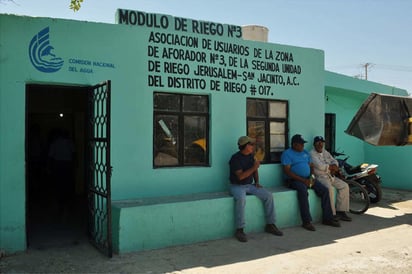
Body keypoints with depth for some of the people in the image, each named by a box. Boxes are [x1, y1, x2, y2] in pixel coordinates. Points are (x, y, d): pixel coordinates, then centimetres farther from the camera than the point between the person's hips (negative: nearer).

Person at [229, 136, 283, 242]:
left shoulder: (251, 156, 8)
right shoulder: (235, 158, -15)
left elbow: (255, 170, 22)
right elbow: (240, 176, -23)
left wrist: (257, 182, 8)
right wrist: (254, 167, -23)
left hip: (249, 185, 7)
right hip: (237, 186, -7)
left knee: (268, 195, -10)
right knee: (241, 199, -38)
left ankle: (270, 225, 1)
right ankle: (239, 230, -29)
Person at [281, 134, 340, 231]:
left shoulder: (305, 152, 19)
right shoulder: (287, 153, -4)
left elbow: (311, 166, 20)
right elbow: (287, 171, -14)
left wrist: (311, 177, -3)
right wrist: (303, 180, -19)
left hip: (307, 178, 7)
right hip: (294, 180, -7)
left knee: (324, 190, -11)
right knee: (303, 190, -36)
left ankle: (327, 218, -4)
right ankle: (306, 221, -32)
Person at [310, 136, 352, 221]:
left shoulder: (325, 152, 19)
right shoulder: (312, 153, -8)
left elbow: (334, 161, 19)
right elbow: (320, 166, -19)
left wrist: (334, 167, -5)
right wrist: (332, 167, -6)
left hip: (330, 176, 9)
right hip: (320, 177, -9)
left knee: (344, 186, -4)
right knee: (330, 188, -32)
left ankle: (340, 211, 0)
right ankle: (332, 214, -23)